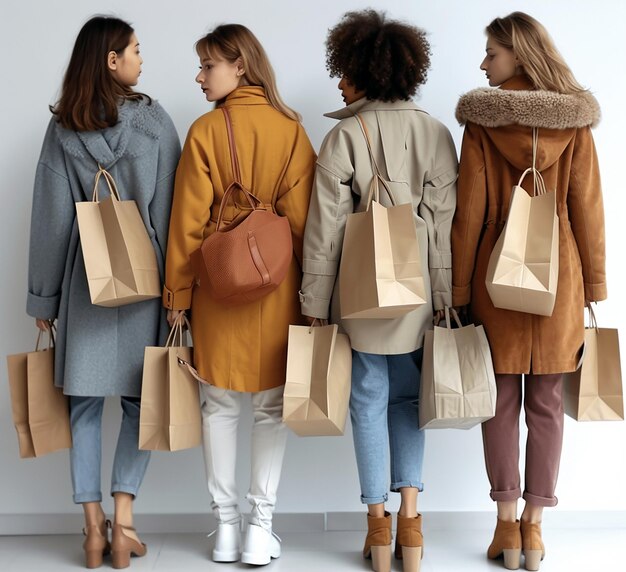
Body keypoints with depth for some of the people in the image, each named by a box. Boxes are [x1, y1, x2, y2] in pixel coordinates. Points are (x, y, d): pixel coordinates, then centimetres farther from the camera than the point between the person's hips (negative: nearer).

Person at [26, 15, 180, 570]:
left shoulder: (62, 130, 0)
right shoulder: (154, 119, -5)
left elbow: (51, 219, 1)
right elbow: (170, 210, -5)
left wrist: (44, 296, 8)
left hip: (86, 282, 2)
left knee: (85, 400, 8)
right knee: (141, 398, 10)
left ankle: (94, 526, 8)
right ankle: (123, 514, 3)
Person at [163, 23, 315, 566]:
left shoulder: (206, 131, -5)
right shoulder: (291, 129, -2)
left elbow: (189, 220, -5)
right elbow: (302, 216, -3)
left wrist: (178, 292, 3)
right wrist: (309, 286, 5)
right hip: (278, 287, 1)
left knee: (221, 404, 11)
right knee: (273, 406, 9)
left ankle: (226, 524, 15)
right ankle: (260, 526, 10)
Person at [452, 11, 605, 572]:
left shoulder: (482, 120, -6)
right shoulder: (576, 122, 0)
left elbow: (469, 213, -6)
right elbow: (587, 210, 0)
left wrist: (459, 287, 0)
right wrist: (594, 285, 7)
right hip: (558, 276, 2)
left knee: (502, 401, 8)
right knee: (547, 403, 8)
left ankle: (507, 524, 13)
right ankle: (534, 527, 15)